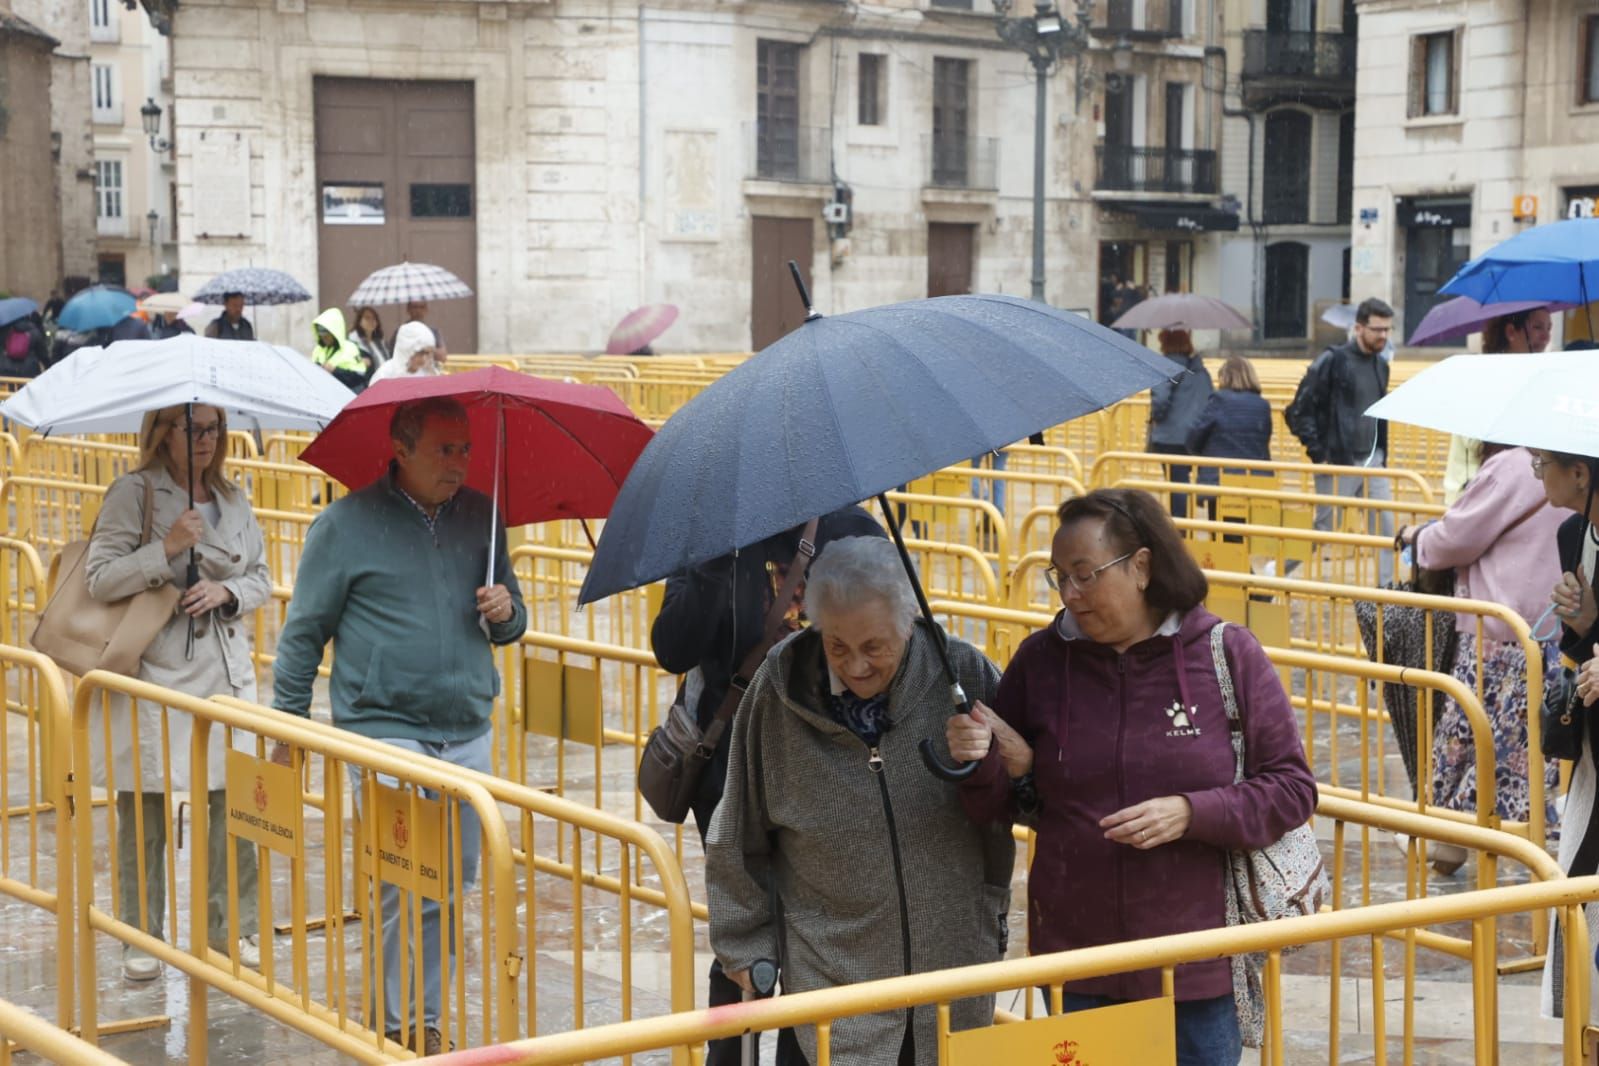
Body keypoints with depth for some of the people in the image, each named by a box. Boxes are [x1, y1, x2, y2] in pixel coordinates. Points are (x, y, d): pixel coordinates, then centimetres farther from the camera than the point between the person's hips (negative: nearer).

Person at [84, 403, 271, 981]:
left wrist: (228, 592, -4)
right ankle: (141, 937, 15)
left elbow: (261, 577, 17)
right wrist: (166, 549, -19)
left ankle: (232, 926, 17)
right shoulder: (133, 493, -3)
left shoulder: (233, 498, 12)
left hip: (227, 671, 4)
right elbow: (99, 578, -10)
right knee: (143, 813, 2)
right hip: (153, 670, -4)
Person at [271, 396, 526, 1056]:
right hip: (383, 729, -5)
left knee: (455, 883, 9)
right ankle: (404, 1023, 2)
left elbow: (510, 621, 20)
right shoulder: (347, 524, -3)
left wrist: (506, 612, -4)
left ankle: (422, 1015, 21)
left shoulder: (480, 517, 10)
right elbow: (303, 633, 2)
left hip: (468, 734, 5)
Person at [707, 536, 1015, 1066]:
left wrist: (993, 911, 7)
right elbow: (738, 838, 3)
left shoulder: (967, 675, -9)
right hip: (834, 975, -1)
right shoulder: (778, 690, -9)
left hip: (955, 964, 2)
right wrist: (745, 946, 7)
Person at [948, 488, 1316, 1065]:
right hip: (1073, 962, 2)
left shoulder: (1228, 654, -5)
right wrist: (983, 761, -13)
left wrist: (1190, 814, -17)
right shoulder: (1041, 660, 1)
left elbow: (1292, 789, -3)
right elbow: (1002, 810, 9)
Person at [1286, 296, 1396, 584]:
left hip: (1374, 462, 6)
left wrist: (1382, 453, 12)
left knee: (1386, 527, 2)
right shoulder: (1333, 360, -11)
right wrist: (1318, 453, -14)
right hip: (1338, 463, -6)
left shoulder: (1380, 365, 11)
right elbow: (1299, 411, -11)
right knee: (1325, 529, 2)